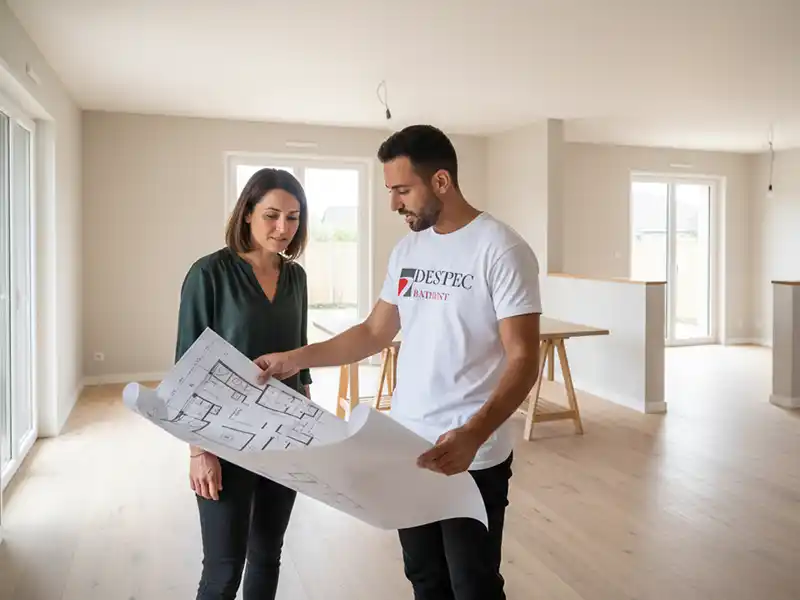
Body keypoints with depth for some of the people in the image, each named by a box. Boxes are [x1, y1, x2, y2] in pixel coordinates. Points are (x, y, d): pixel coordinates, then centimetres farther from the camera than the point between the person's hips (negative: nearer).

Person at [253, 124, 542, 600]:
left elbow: (524, 360, -18)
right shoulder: (407, 250, 8)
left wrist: (472, 436, -32)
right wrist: (296, 358, 7)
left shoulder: (501, 249, -14)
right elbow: (375, 333, 15)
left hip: (472, 458, -6)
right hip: (406, 447, 6)